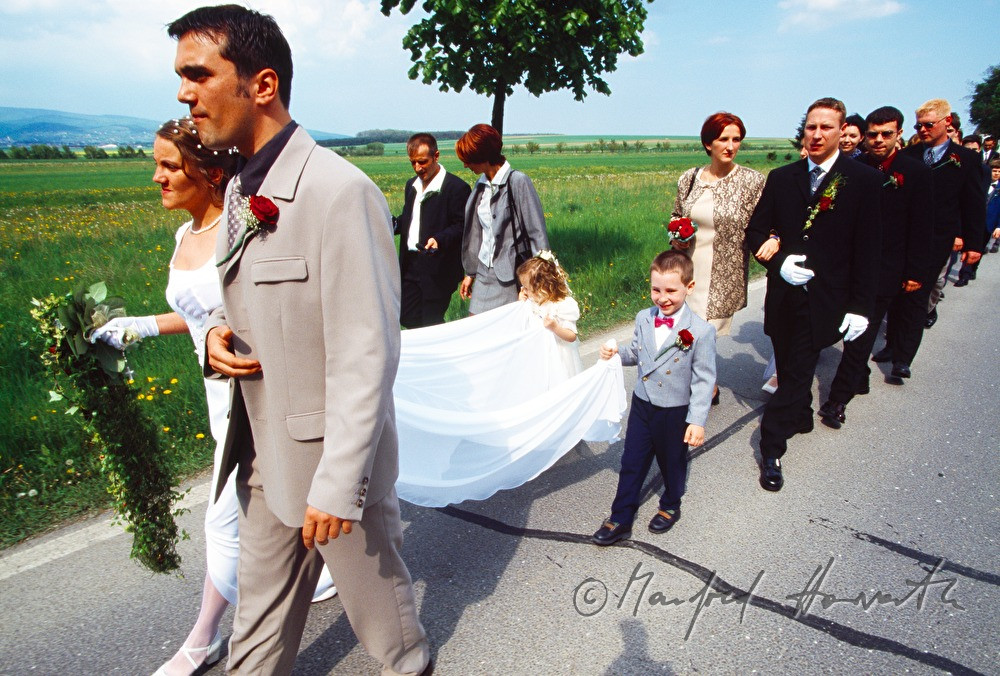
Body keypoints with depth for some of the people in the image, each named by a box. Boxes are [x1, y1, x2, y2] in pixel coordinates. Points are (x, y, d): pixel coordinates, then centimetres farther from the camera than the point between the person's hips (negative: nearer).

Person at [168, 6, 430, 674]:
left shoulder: (339, 191, -23)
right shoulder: (240, 191, 6)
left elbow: (366, 355, -24)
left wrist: (337, 485, -20)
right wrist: (216, 331, -4)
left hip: (333, 451, -7)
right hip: (263, 446, 7)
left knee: (372, 585, 19)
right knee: (262, 602, 23)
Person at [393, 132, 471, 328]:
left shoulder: (457, 187, -10)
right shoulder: (412, 185, 15)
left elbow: (461, 226, -12)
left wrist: (439, 239, -29)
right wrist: (394, 224, 2)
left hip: (438, 269, -7)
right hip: (411, 265, 7)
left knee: (430, 324, -1)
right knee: (407, 318, 7)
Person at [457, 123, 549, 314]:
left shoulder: (518, 182, -11)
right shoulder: (481, 185, 9)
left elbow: (537, 233, -12)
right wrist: (470, 272, 19)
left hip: (512, 276, -6)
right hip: (484, 274, 6)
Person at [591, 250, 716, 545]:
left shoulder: (701, 331, -19)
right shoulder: (643, 319, -4)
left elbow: (703, 380, -16)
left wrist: (697, 421, -17)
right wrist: (616, 353, -9)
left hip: (676, 412, -4)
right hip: (642, 404, 4)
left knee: (672, 463, 19)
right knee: (631, 463, 13)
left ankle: (670, 507, 46)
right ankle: (621, 519, 26)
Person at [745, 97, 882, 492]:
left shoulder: (864, 180, -4)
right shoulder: (782, 178, 5)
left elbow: (868, 248, -5)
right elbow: (756, 230, 8)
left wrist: (861, 306, -8)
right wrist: (779, 262, -11)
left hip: (823, 300, -4)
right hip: (784, 294, 4)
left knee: (796, 373, -4)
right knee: (791, 370, 17)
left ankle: (772, 447, 7)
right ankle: (801, 416, 43)